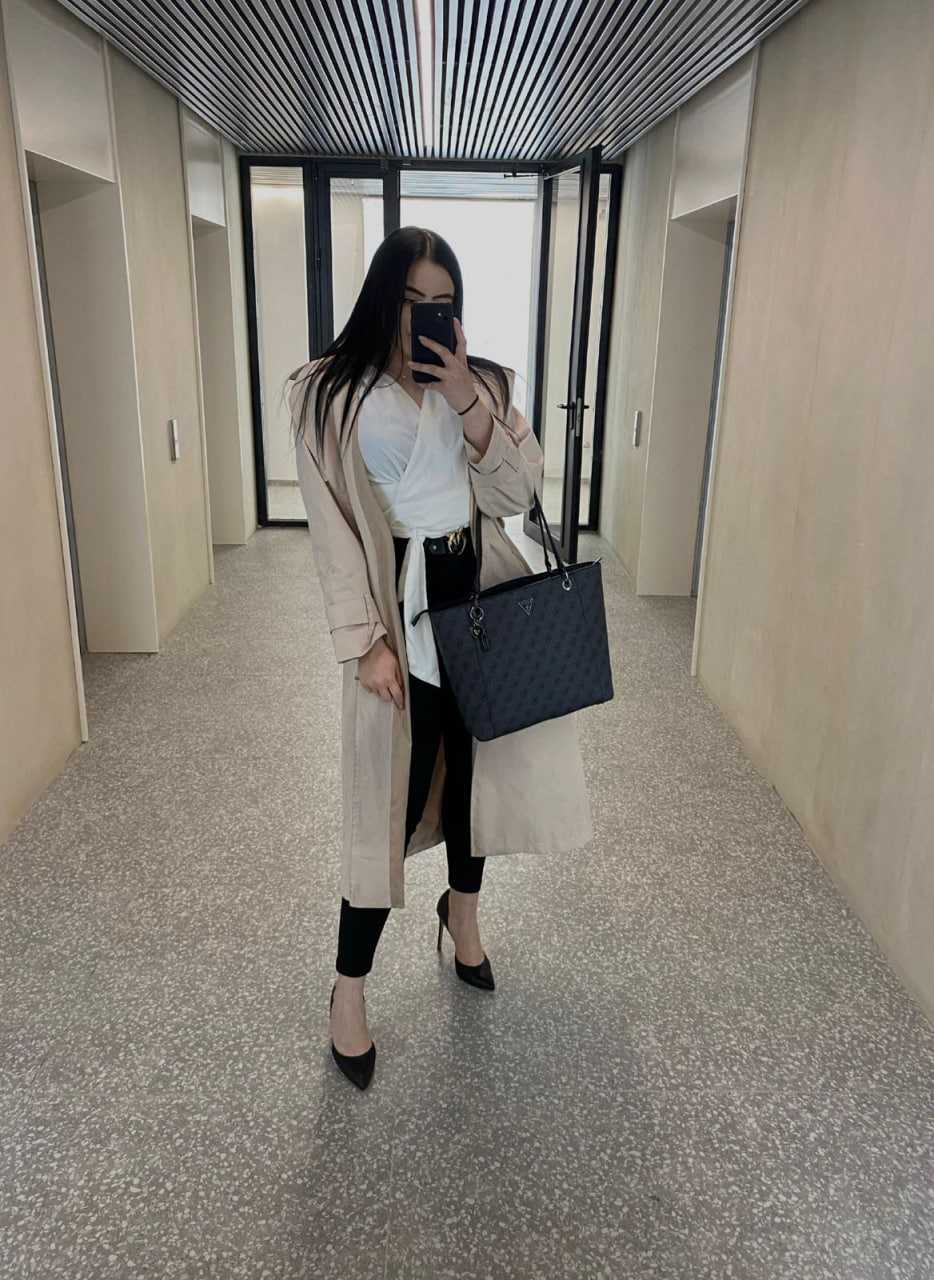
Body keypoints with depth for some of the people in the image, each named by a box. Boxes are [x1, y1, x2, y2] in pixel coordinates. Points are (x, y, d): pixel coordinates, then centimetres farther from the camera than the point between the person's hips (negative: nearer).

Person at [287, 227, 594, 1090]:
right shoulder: (331, 391, -4)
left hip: (481, 591, 4)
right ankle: (349, 988, 17)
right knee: (392, 788, -2)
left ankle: (462, 908, 45)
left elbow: (521, 493, -3)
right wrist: (367, 638, -15)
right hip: (402, 599, -4)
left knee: (476, 759, 17)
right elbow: (333, 528, -8)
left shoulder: (483, 382, 7)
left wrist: (466, 403, -14)